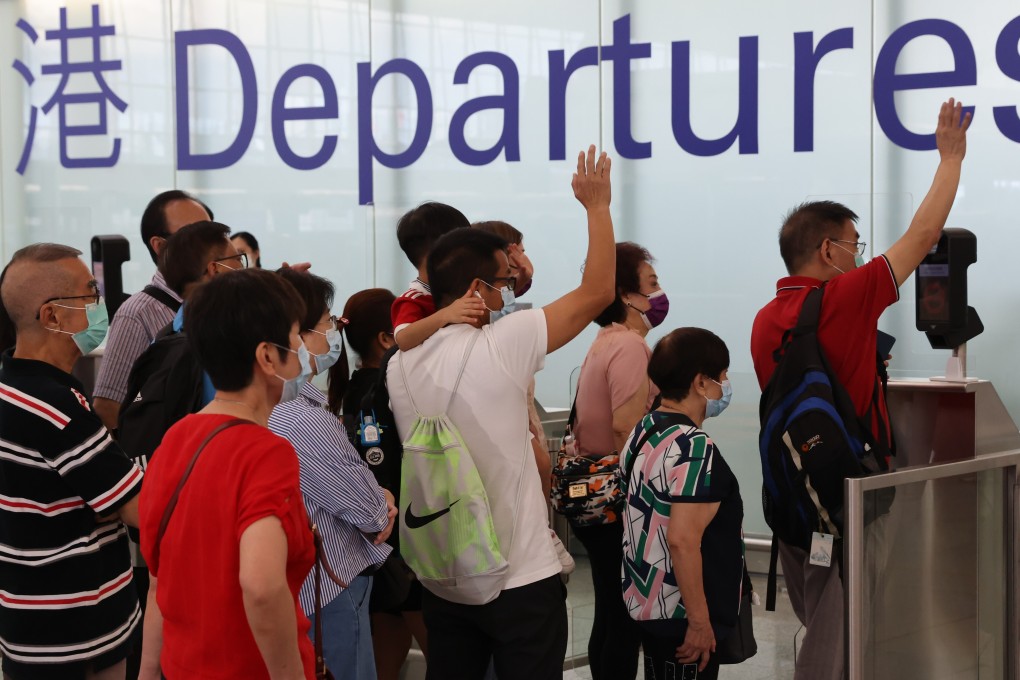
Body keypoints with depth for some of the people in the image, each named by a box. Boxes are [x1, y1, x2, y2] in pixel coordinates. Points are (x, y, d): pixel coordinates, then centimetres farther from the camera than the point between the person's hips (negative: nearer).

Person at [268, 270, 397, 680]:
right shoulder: (303, 420, -28)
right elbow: (372, 513, -20)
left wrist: (376, 494, -5)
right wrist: (383, 503, 2)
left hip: (303, 584, 10)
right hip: (330, 594, -10)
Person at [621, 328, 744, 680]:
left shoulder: (644, 430, 7)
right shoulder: (693, 446, -19)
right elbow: (682, 540, -25)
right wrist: (700, 621, -21)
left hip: (645, 600, 9)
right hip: (681, 615, -9)